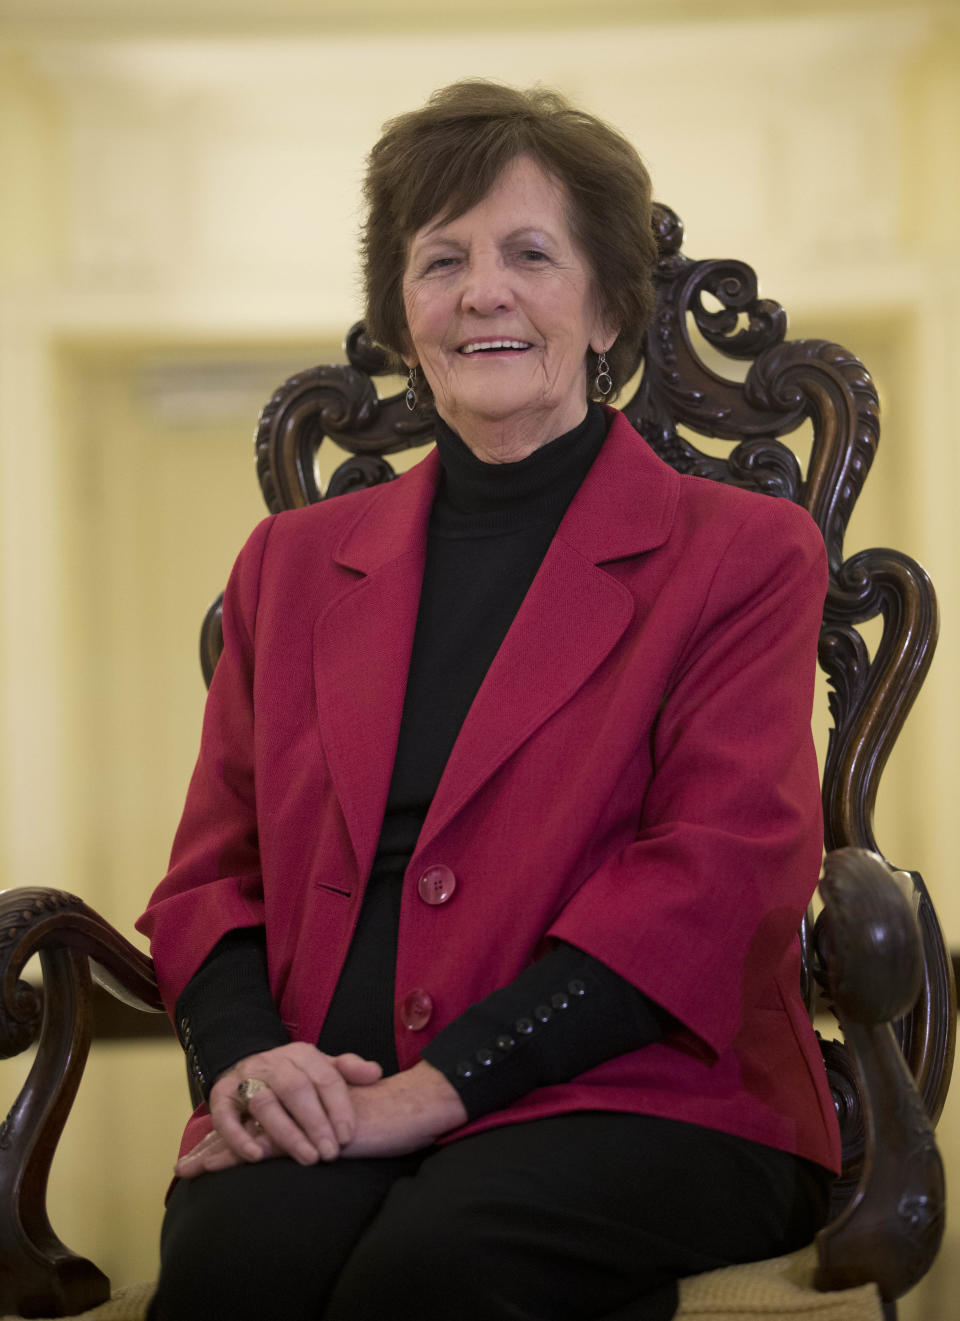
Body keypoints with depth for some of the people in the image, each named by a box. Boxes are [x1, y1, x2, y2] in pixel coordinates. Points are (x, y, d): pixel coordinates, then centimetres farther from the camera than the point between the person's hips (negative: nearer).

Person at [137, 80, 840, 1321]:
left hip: (633, 1086, -2)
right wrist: (249, 1054, -7)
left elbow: (715, 878, -5)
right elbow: (212, 871, 17)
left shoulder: (745, 555, 8)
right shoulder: (294, 562, 20)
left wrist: (432, 1087, -14)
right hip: (327, 1104, 3)